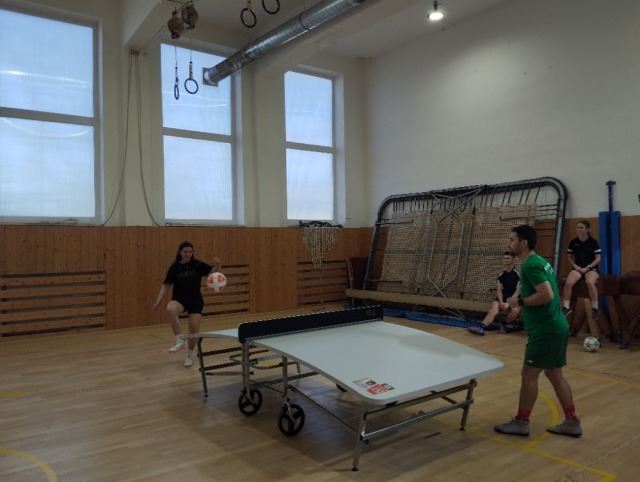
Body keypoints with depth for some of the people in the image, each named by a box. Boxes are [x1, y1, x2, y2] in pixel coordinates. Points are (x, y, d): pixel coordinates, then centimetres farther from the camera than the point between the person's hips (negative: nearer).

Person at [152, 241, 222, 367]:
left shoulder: (197, 264, -4)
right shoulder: (174, 267, -4)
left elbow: (213, 272, -6)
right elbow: (166, 285, 0)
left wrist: (218, 265, -28)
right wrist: (158, 301, -8)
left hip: (195, 301, 1)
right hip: (179, 300, -1)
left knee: (194, 330, -4)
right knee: (170, 309, -36)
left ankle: (189, 356, 22)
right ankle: (180, 340, -24)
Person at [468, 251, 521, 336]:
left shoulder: (518, 273, -8)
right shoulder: (501, 274, 7)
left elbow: (518, 291, -12)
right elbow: (499, 290, 6)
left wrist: (509, 303, -19)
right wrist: (501, 302, -13)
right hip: (503, 298, 4)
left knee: (515, 310, -36)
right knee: (493, 310, -24)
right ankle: (481, 327, -46)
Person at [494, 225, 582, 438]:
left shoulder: (530, 265, -17)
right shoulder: (538, 261, 14)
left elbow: (547, 294, -26)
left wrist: (520, 301, -15)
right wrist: (522, 303, 14)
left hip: (546, 330, -10)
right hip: (556, 326, 10)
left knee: (528, 374, 0)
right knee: (555, 375, 17)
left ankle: (521, 422, 11)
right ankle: (572, 422, 24)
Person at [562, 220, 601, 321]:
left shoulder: (593, 242, -4)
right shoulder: (573, 242, 2)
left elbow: (598, 259, -4)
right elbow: (570, 257, 11)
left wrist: (587, 268, -15)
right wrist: (575, 266, -7)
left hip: (591, 268, -2)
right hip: (577, 268, 2)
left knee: (590, 282, -35)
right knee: (568, 283, -27)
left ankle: (595, 308, -17)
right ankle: (566, 307, -13)